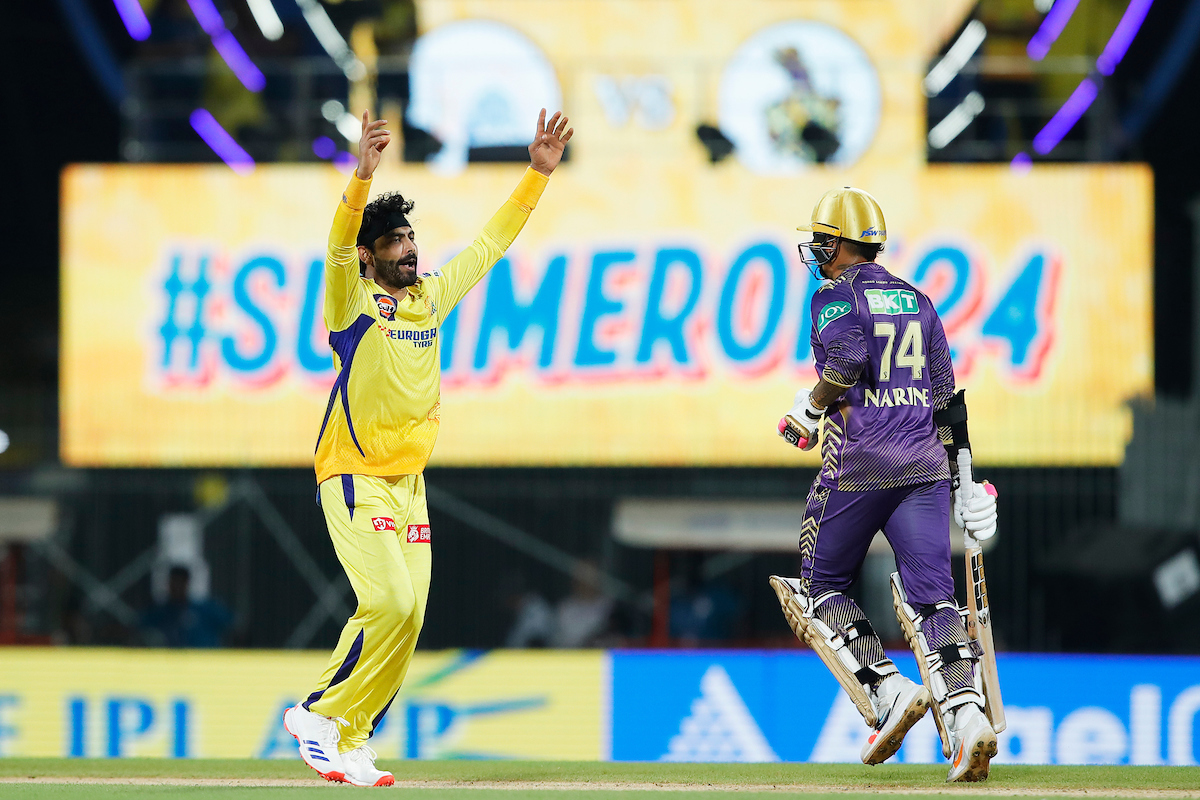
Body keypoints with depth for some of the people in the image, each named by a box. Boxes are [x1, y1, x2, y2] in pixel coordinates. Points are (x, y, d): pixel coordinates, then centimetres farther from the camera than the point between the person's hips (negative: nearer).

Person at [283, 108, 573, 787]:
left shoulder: (432, 295, 11)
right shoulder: (353, 299, -7)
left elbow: (492, 243, 17)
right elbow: (339, 246, -26)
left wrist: (539, 173, 11)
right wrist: (363, 176, -42)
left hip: (409, 481, 7)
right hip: (354, 476, -7)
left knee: (407, 618, 1)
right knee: (390, 603, -19)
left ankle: (350, 740, 10)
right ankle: (321, 714, -4)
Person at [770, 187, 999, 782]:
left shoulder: (835, 297, 1)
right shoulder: (916, 300, 19)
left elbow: (850, 356, -20)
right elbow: (945, 395, 17)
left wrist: (809, 410, -3)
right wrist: (963, 482, 19)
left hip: (858, 462, -5)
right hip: (924, 463, 5)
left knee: (821, 587, 11)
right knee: (930, 596, -4)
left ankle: (888, 691, -9)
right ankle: (966, 714, -25)